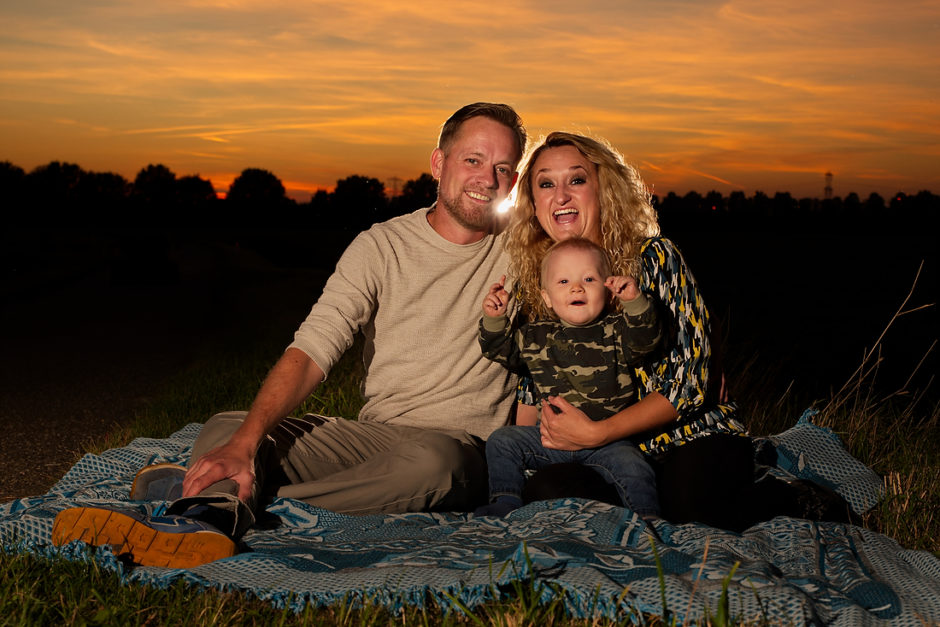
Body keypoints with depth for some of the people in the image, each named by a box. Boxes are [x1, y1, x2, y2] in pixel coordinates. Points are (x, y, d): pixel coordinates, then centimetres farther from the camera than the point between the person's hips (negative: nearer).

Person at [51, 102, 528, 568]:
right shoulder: (381, 245, 1)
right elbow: (312, 349, -11)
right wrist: (245, 442, -27)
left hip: (460, 443, -2)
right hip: (373, 434, 3)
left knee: (432, 461, -39)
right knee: (226, 428, -15)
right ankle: (207, 520, -52)